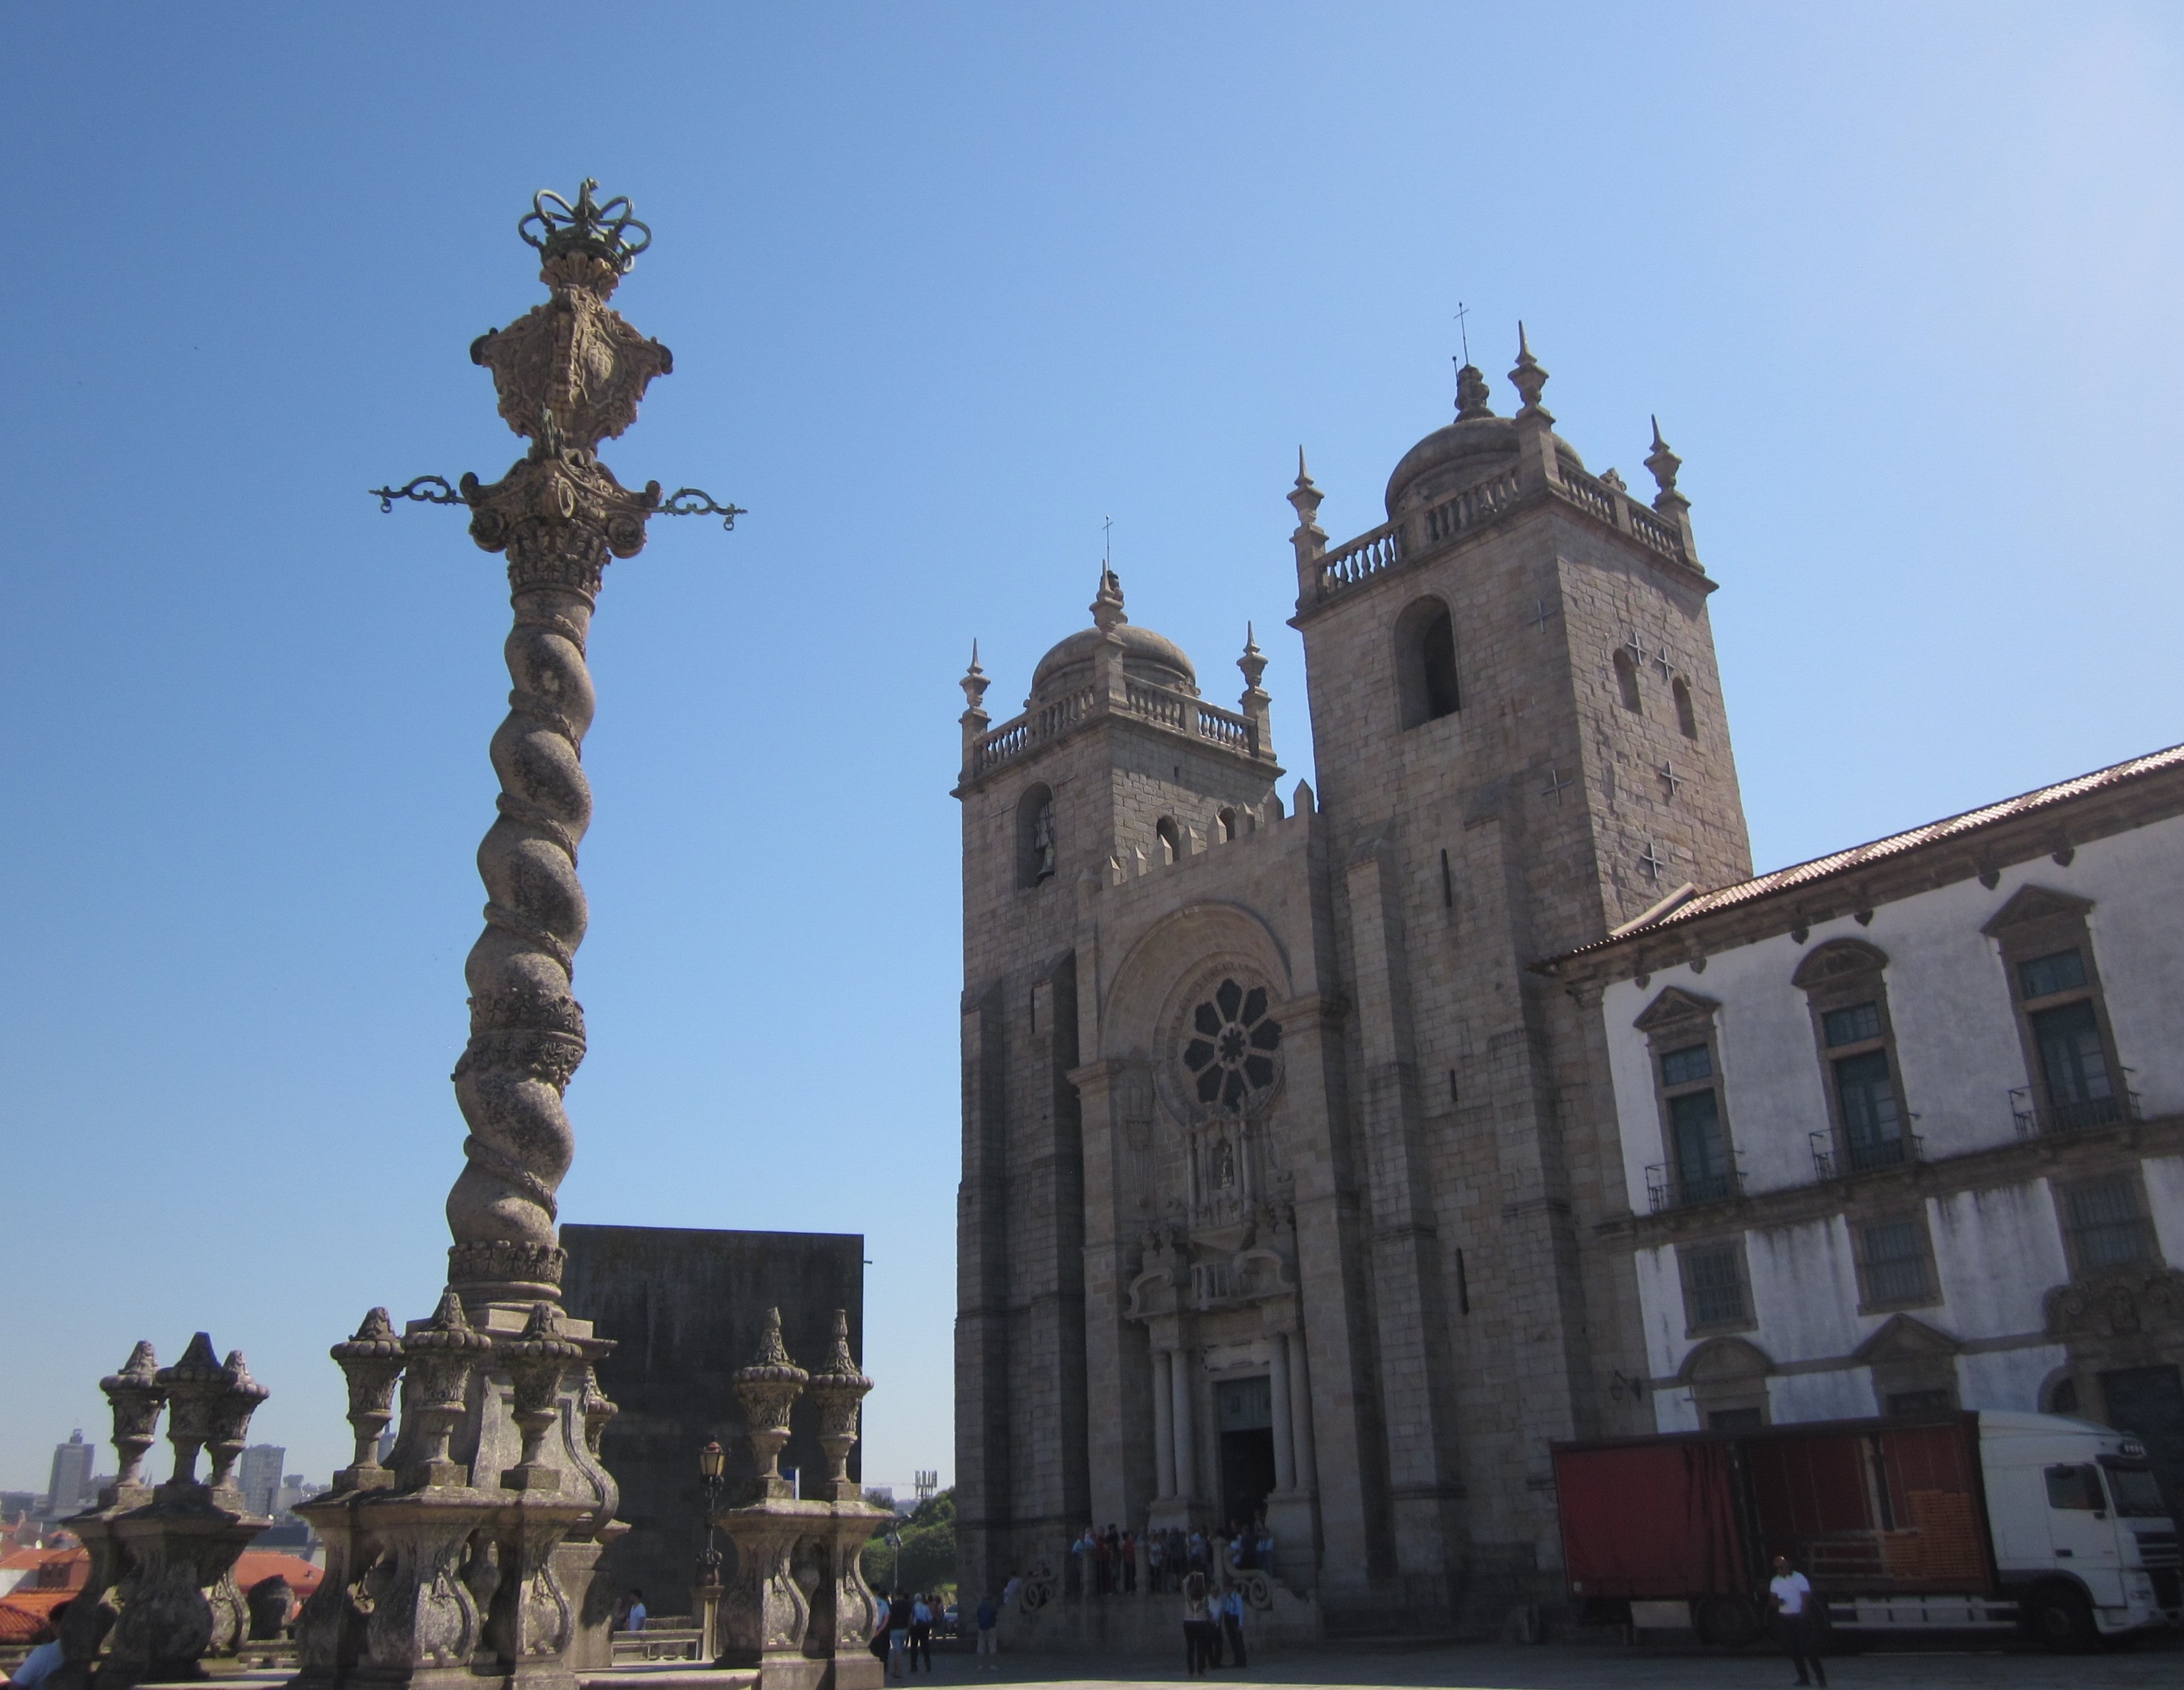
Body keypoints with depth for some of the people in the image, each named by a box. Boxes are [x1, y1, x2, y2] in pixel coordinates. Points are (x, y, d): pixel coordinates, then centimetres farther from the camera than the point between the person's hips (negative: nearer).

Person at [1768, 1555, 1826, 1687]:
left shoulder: (1799, 1579, -7)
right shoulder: (1775, 1581, 8)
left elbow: (1806, 1598, -10)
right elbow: (1772, 1598, 11)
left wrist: (1803, 1616, -20)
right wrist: (1777, 1602, -12)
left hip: (1800, 1618, -5)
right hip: (1784, 1619, 5)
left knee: (1808, 1648, -8)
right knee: (1792, 1650, 4)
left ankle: (1820, 1676, 2)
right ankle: (1803, 1677, 12)